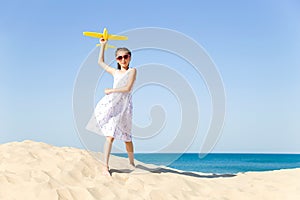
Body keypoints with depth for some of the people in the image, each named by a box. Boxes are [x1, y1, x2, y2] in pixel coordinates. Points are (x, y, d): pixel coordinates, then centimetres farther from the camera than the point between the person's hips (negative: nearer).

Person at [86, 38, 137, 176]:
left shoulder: (132, 71, 3)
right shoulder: (115, 72, 18)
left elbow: (128, 88, -10)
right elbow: (100, 62, 32)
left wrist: (111, 90, -6)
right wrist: (103, 45, 31)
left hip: (124, 105, -3)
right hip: (112, 104, 3)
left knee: (126, 137, 4)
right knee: (110, 136, -8)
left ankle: (131, 162, 27)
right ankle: (105, 166, -12)